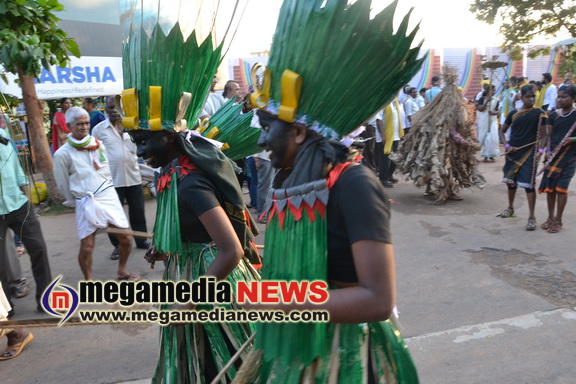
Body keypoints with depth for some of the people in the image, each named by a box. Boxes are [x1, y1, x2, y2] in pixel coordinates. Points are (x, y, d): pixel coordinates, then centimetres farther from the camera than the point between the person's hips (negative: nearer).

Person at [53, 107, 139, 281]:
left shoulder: (98, 144, 3)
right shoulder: (62, 154, -8)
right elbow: (63, 184, 2)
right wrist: (78, 201, 11)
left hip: (109, 197, 3)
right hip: (85, 203, -3)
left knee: (126, 238, 3)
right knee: (86, 247, -4)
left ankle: (122, 271, 26)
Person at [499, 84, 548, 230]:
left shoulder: (539, 113, -4)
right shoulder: (513, 113, 3)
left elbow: (542, 135, -4)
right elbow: (502, 131, 11)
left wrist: (539, 151, -17)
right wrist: (507, 145, -3)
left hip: (529, 153, -3)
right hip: (513, 152, 4)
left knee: (528, 184, -7)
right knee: (511, 181, 15)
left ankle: (531, 217, -1)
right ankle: (510, 207, 36)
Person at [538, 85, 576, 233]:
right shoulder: (554, 115, 6)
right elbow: (549, 135, 8)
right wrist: (548, 150, -6)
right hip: (552, 156, 4)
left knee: (561, 187, -4)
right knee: (549, 187, 7)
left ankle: (558, 220, 9)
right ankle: (550, 217, 22)